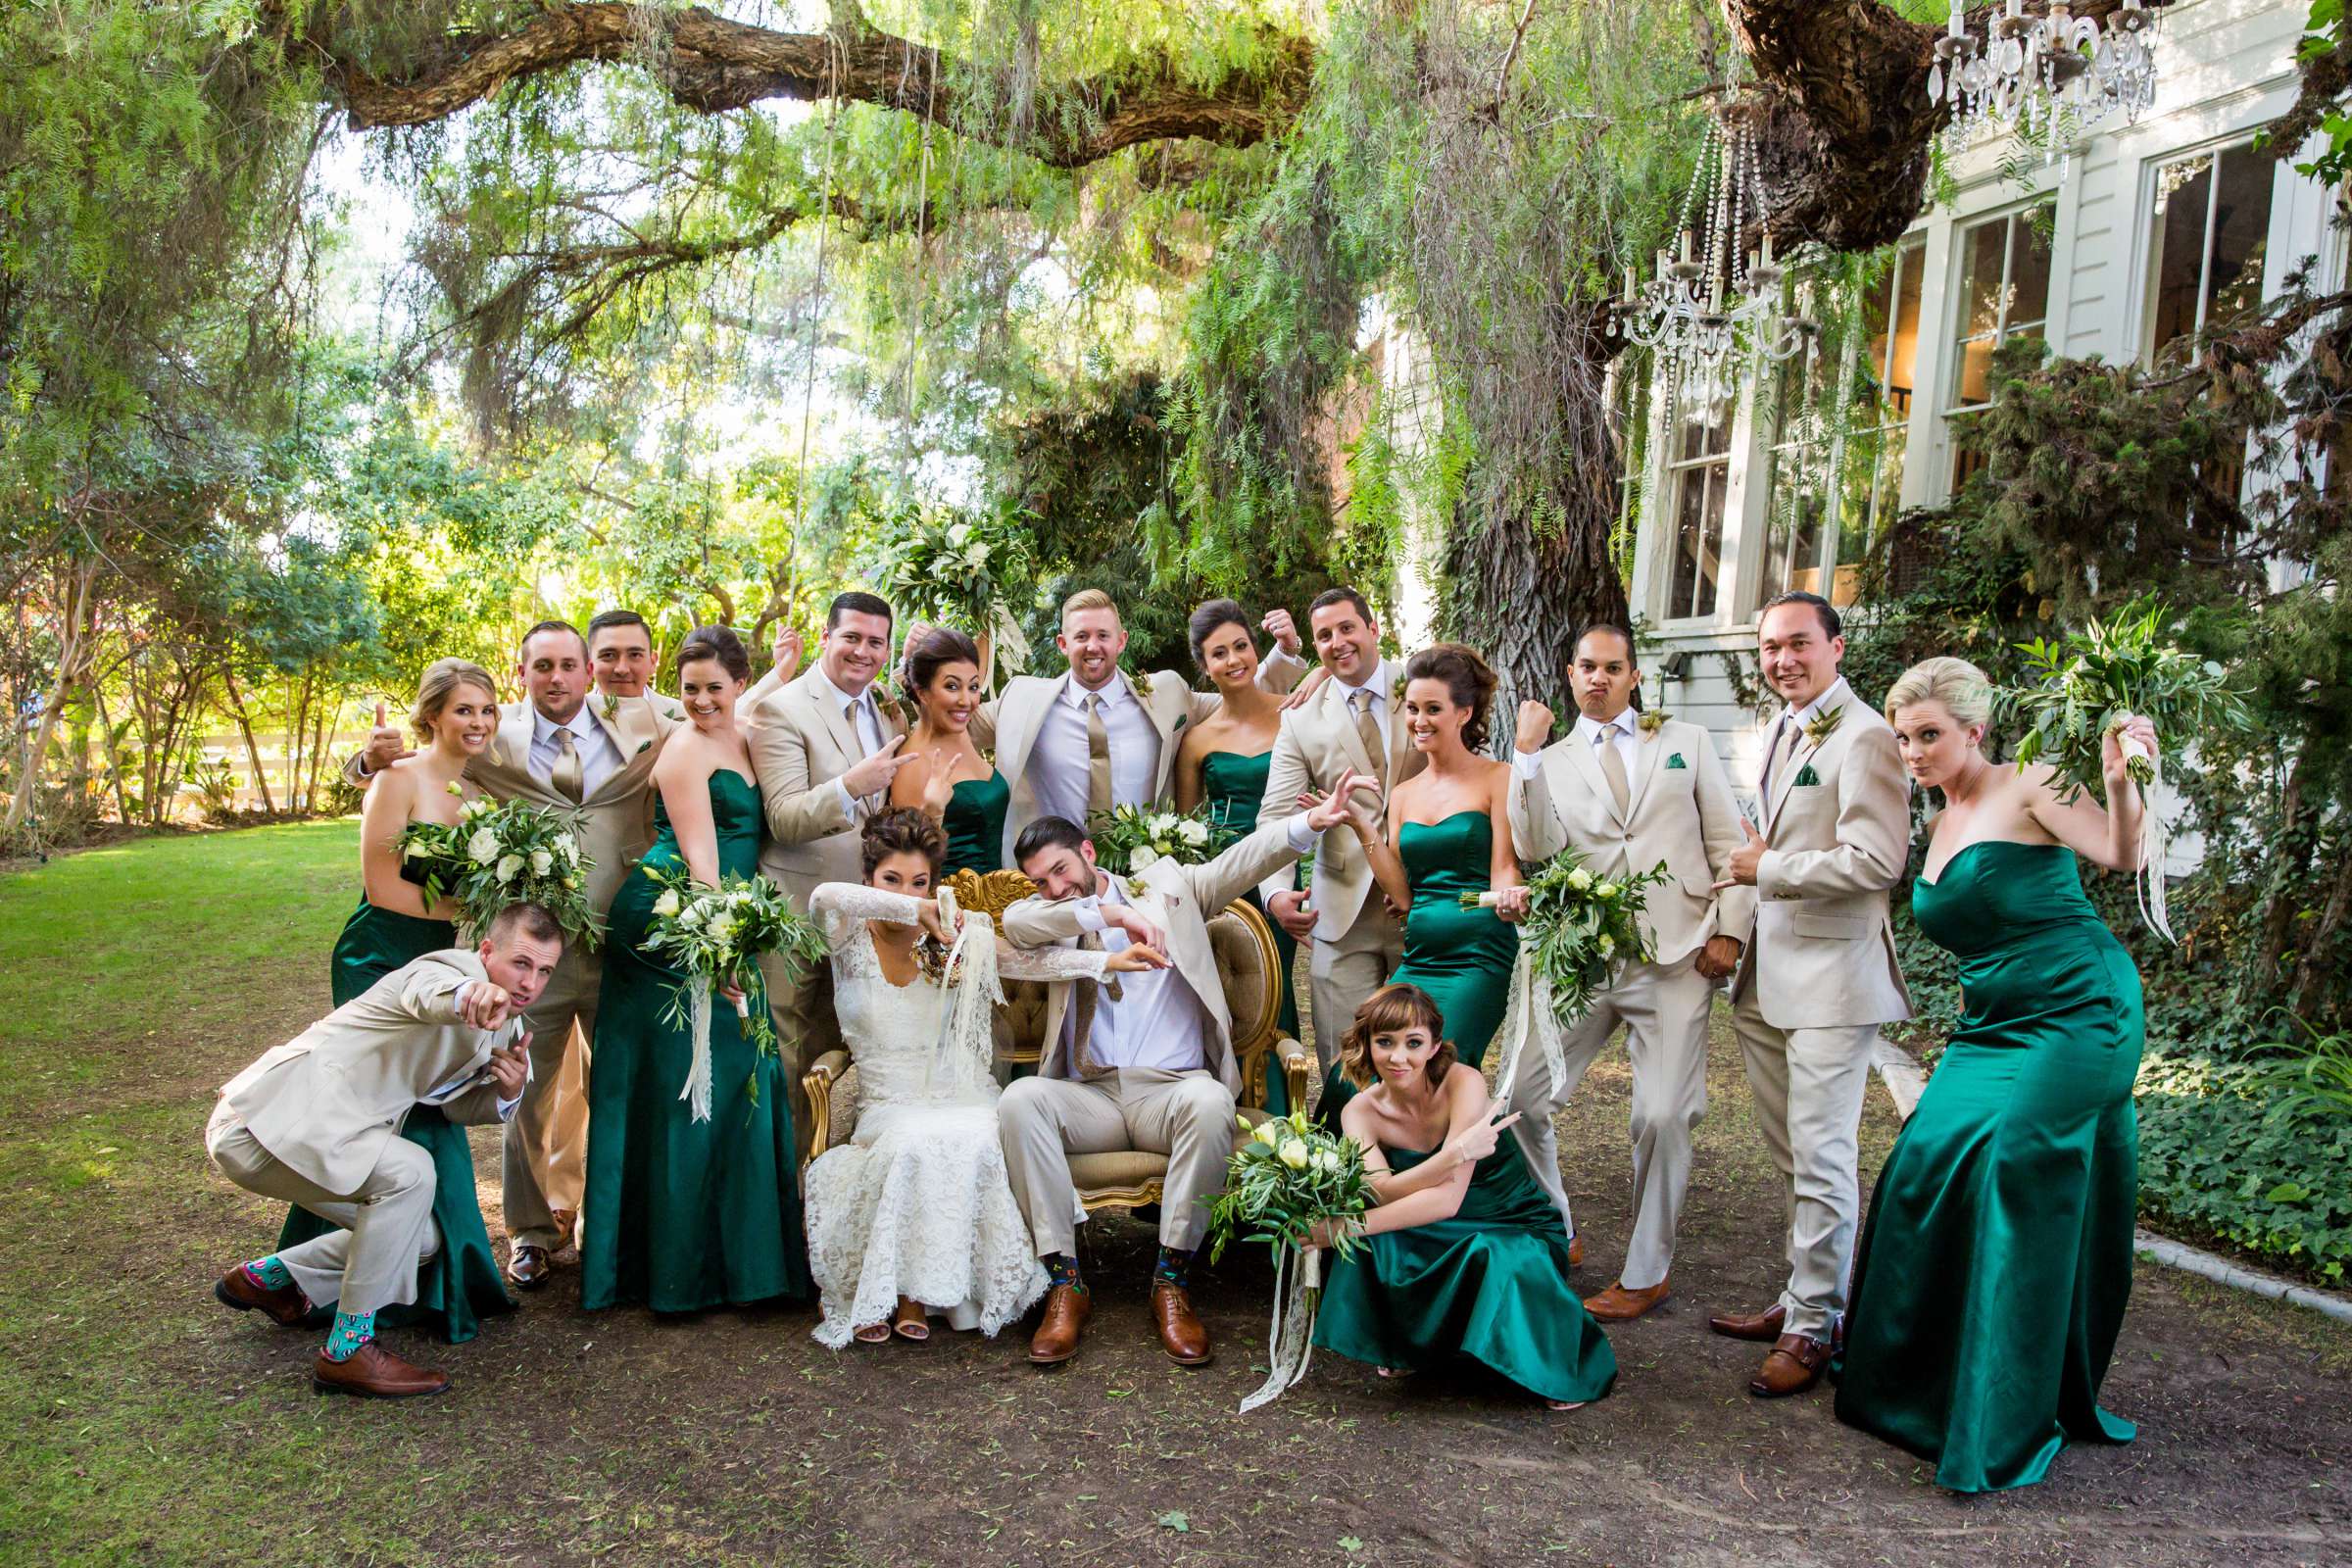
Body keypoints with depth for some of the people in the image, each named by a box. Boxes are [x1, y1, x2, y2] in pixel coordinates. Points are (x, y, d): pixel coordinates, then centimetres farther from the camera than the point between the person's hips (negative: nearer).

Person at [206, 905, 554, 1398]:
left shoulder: (504, 1020, 10)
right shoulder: (455, 968, -19)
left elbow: (458, 1105, 19)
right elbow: (426, 993, -46)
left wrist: (506, 1091, -4)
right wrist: (468, 996, -71)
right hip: (266, 1119, -10)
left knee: (417, 1238, 12)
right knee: (410, 1171, -27)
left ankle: (264, 1279, 31)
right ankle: (347, 1351, -15)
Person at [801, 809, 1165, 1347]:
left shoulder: (955, 937, 8)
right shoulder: (852, 941, 1)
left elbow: (1031, 959, -1)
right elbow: (824, 898, -21)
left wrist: (1108, 960, -13)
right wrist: (916, 911, -26)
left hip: (964, 1101, 2)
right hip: (890, 1109, -2)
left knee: (976, 1144, -31)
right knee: (916, 1145, -35)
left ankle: (917, 1292, -16)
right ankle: (880, 1295, -17)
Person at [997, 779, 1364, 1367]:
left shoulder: (1167, 887, 15)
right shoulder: (1050, 919, 16)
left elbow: (1243, 861, 1)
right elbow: (1015, 923, -8)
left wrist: (1310, 823, -17)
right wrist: (1108, 912, -20)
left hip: (1172, 1088, -1)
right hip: (1090, 1095, 2)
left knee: (1211, 1103, -36)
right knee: (1020, 1099, -29)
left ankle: (1172, 1279, -24)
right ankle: (1066, 1282, -25)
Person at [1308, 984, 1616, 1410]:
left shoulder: (1464, 1084, -23)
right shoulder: (1360, 1111, -10)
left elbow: (1446, 1200, -30)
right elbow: (1383, 1192, -27)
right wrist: (1457, 1151, -41)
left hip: (1517, 1229, -3)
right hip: (1437, 1236, 3)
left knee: (1494, 1261, -36)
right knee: (1372, 1242, -27)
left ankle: (1553, 1362, -5)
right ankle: (1405, 1344, 3)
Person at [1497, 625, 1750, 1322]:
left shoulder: (1686, 742, 10)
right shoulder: (1550, 763, 10)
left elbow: (1727, 841, 7)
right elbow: (1539, 850, -8)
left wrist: (1730, 930, -3)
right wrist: (1527, 754, -13)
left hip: (1676, 956, -1)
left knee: (1662, 1117, -4)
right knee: (1522, 1099, -2)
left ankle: (1647, 1273, 15)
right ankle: (1555, 1235, 22)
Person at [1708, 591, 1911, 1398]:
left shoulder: (1863, 738, -14)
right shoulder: (1780, 734, 15)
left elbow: (1876, 861, -22)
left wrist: (1768, 869, -14)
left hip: (1831, 979, -9)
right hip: (1769, 975, 9)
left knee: (1821, 1163, -2)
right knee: (1790, 1157, 16)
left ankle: (1813, 1326, 10)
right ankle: (1801, 1296, 28)